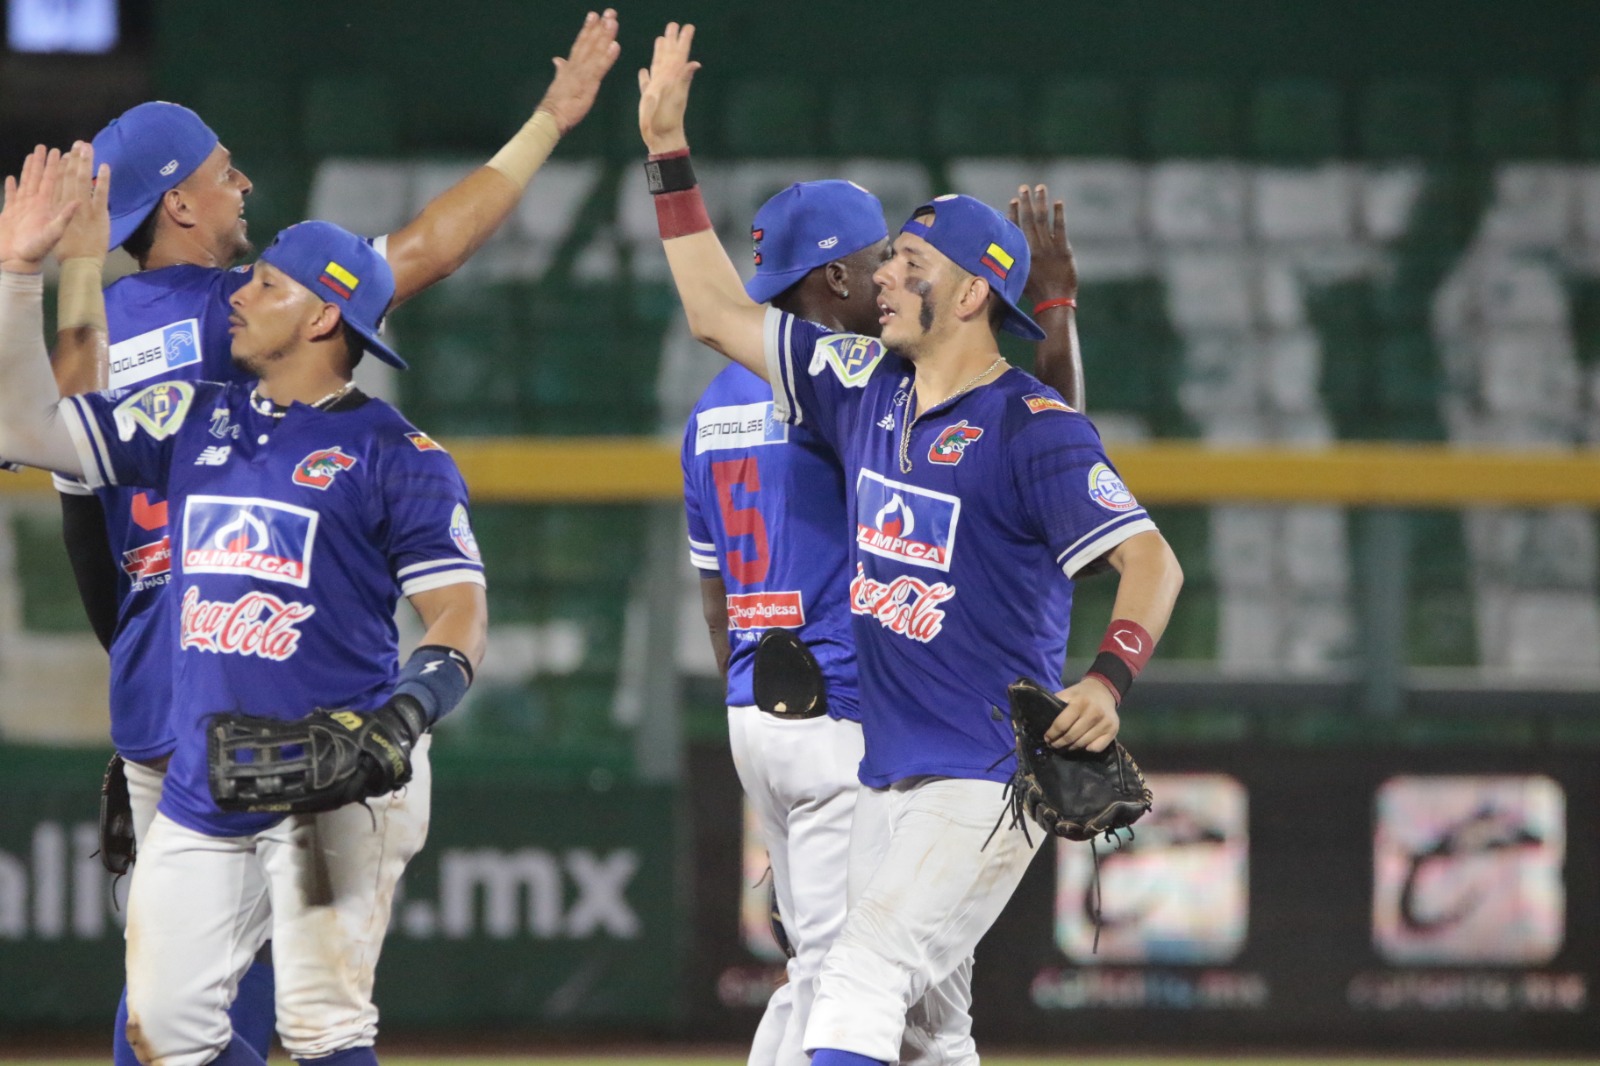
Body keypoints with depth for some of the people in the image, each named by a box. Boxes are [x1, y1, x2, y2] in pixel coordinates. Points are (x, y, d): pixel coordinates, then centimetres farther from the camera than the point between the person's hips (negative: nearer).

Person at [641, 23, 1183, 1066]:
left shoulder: (1034, 427, -12)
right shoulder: (868, 386, 11)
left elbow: (1150, 560, -19)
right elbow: (719, 313, 19)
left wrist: (1110, 677, -37)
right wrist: (669, 152, 14)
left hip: (993, 777, -8)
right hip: (887, 773, 8)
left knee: (865, 977, -21)